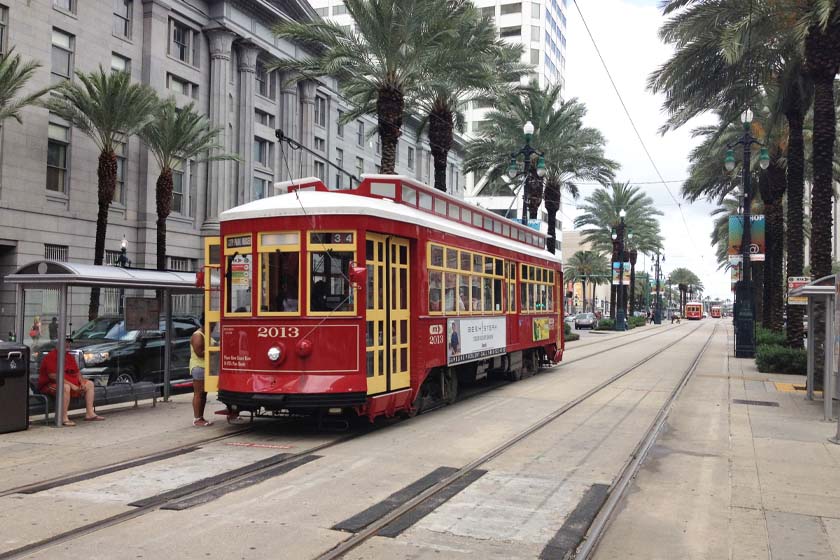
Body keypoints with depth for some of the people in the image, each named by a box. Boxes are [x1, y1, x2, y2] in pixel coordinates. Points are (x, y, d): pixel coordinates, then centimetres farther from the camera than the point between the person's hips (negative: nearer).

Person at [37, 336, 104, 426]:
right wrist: (71, 385, -28)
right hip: (50, 385, -10)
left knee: (90, 384, 6)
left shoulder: (69, 356, 14)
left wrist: (82, 383, -3)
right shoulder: (51, 356, -15)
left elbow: (77, 372, 18)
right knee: (65, 387, -40)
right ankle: (64, 418, -39)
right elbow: (53, 376, -25)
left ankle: (89, 413, -1)